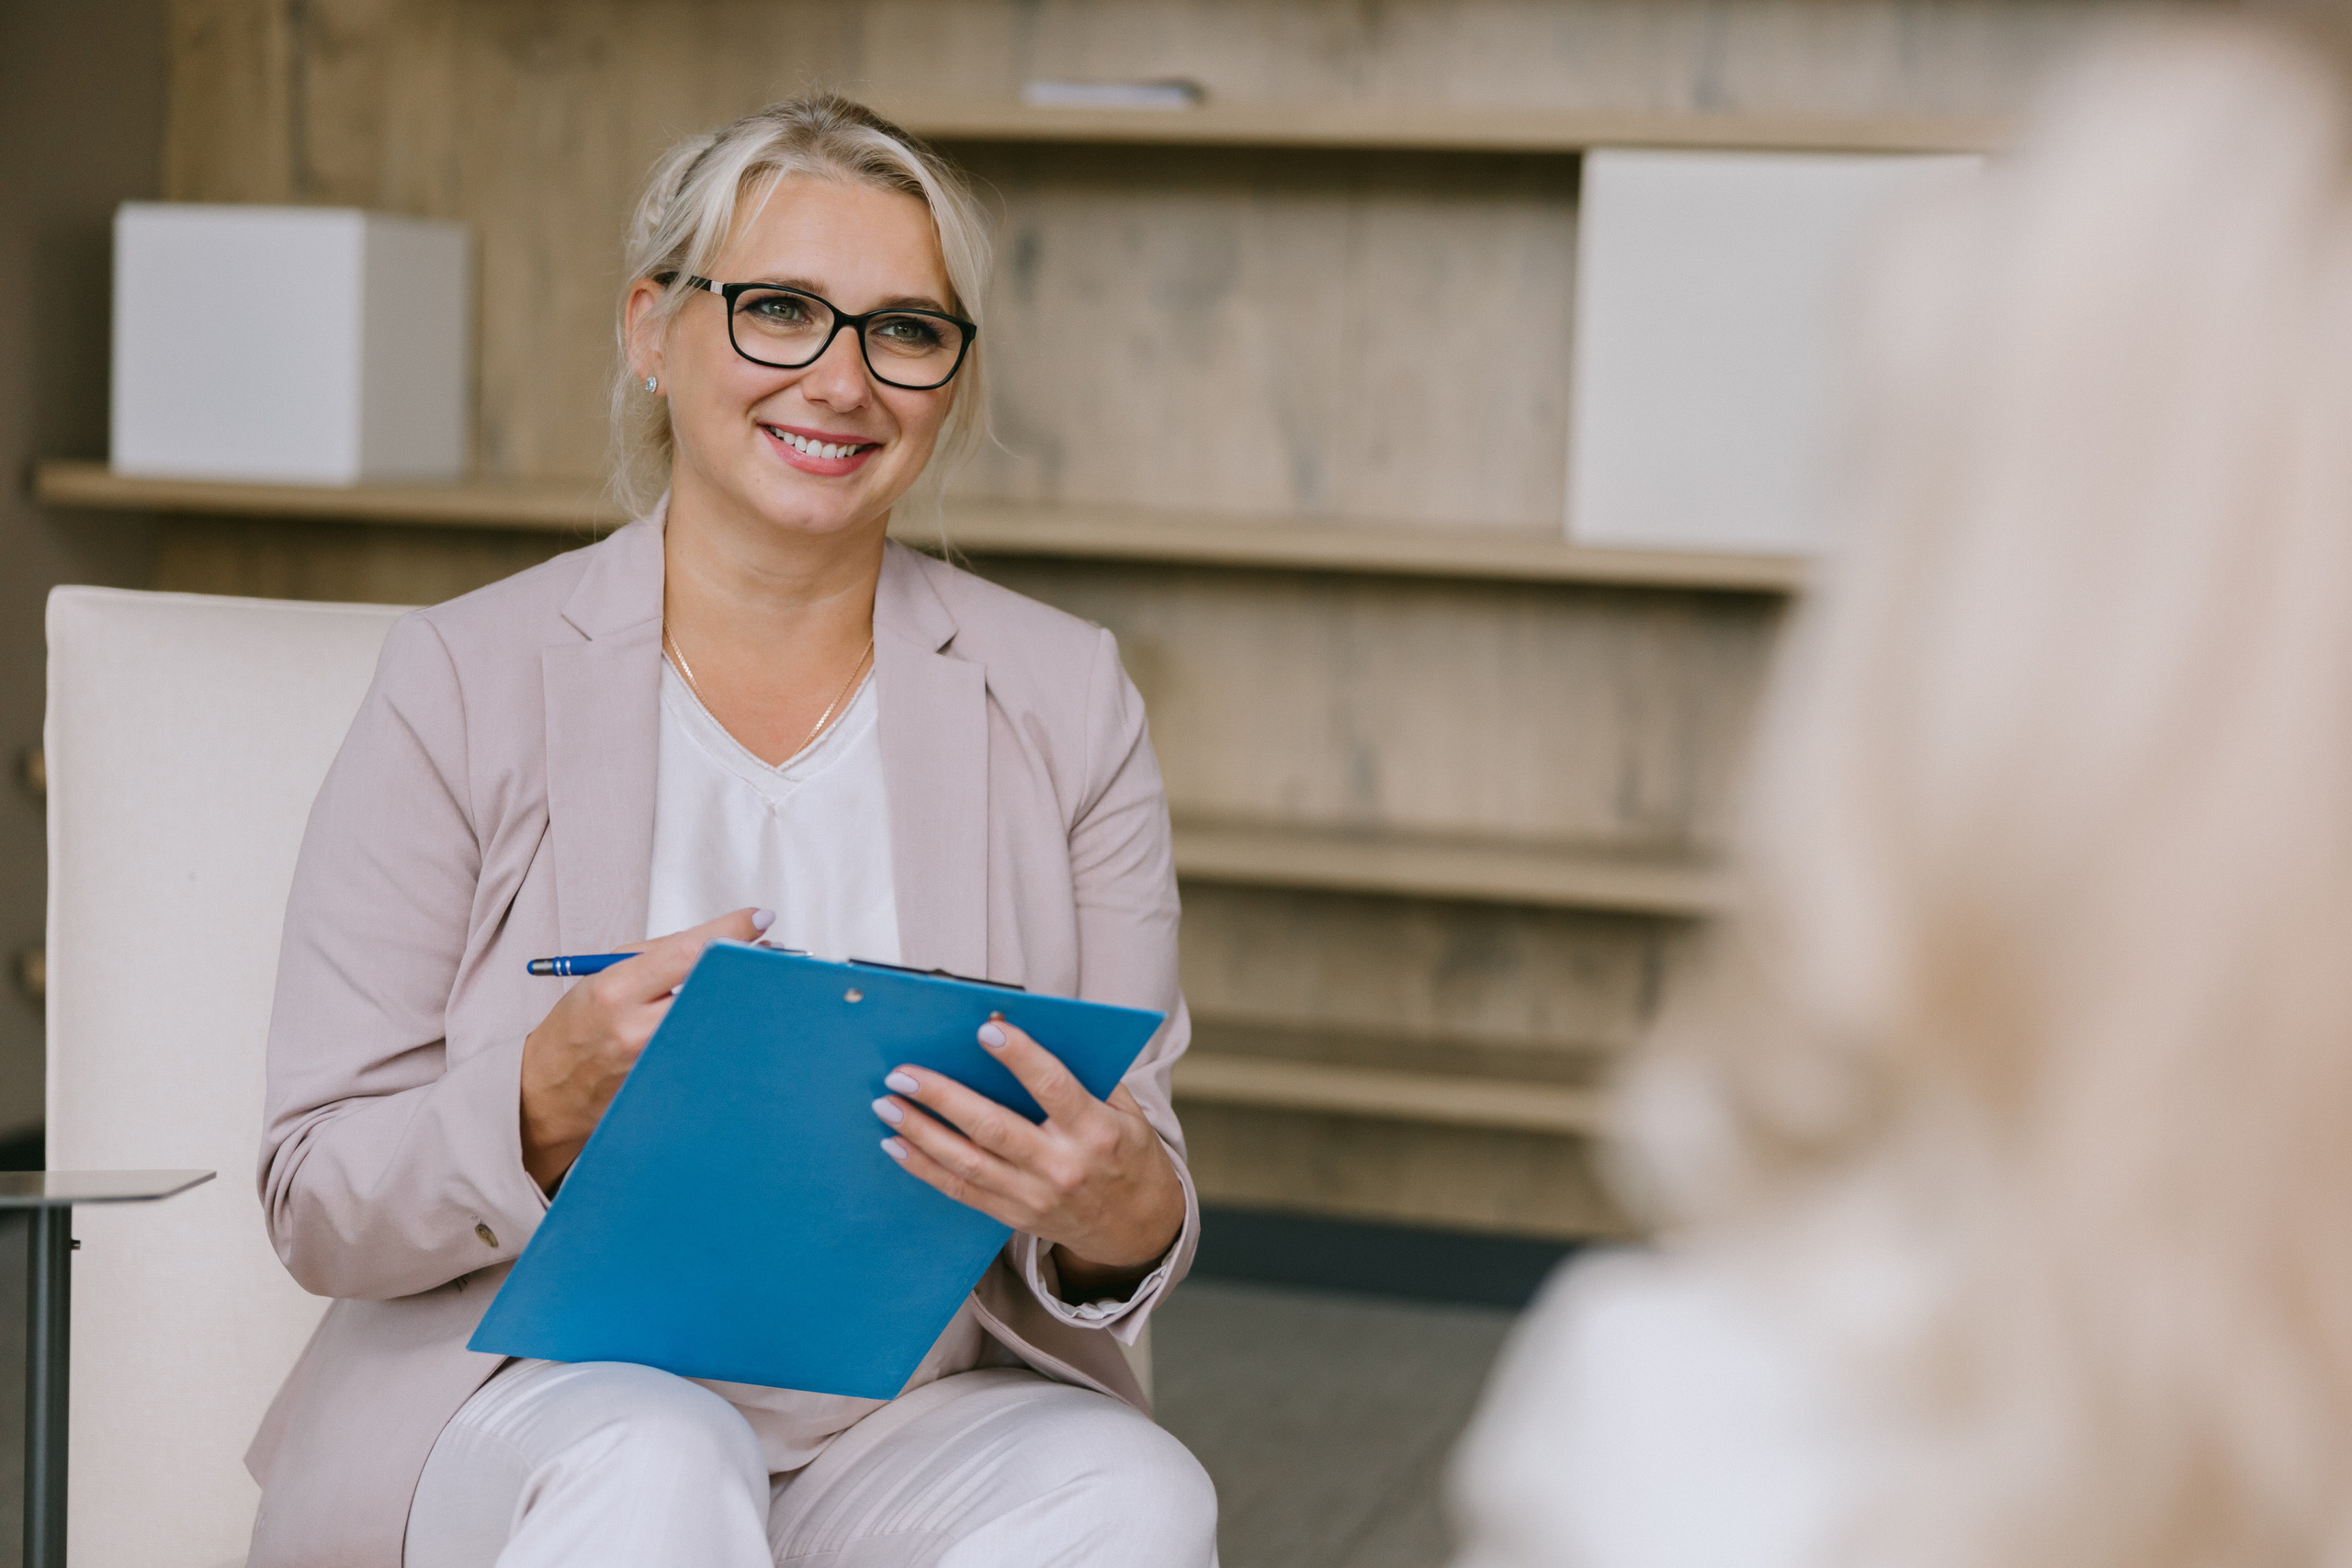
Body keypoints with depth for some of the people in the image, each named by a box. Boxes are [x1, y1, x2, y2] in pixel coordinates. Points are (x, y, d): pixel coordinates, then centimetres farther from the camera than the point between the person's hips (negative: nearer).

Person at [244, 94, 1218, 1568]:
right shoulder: (466, 683, 0)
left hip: (923, 1423, 2)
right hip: (528, 1403, -2)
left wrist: (1123, 1220, -20)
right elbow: (322, 1207, -1)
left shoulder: (1064, 703, 7)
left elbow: (1140, 1188, 6)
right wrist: (555, 1100, -22)